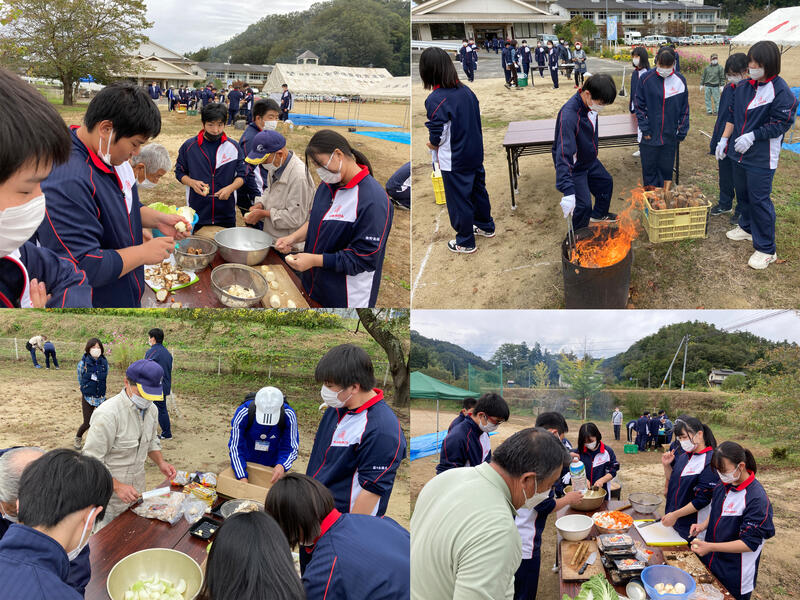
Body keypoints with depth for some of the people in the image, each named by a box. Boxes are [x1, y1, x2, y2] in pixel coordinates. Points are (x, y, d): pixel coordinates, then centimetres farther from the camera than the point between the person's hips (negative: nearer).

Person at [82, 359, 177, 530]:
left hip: (136, 491, 7)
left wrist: (160, 462, 0)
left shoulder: (151, 410, 0)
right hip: (110, 496, -7)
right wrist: (117, 487, -28)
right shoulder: (108, 414, -26)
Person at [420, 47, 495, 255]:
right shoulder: (466, 90, -2)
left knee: (459, 200, 8)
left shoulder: (435, 100, -24)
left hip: (454, 162, -7)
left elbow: (436, 138, -21)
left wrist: (432, 144, 2)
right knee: (478, 189, 25)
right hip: (475, 154, 7)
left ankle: (465, 242, 22)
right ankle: (486, 226, 44)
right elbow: (475, 121, 8)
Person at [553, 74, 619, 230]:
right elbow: (563, 155, -45)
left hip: (590, 160, 9)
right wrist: (567, 192, -51)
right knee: (583, 205, -8)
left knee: (606, 182, 27)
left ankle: (598, 214, 54)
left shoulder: (591, 104, -12)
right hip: (574, 167, -9)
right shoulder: (568, 115, -39)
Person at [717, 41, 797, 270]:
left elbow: (781, 123, -16)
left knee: (759, 199, -4)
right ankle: (747, 228, 44)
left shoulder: (780, 91, -15)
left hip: (762, 158, -7)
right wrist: (724, 139, 12)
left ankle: (766, 249, 5)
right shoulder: (743, 87, 6)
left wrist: (752, 136, -21)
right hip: (739, 153, 7)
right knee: (742, 193, 21)